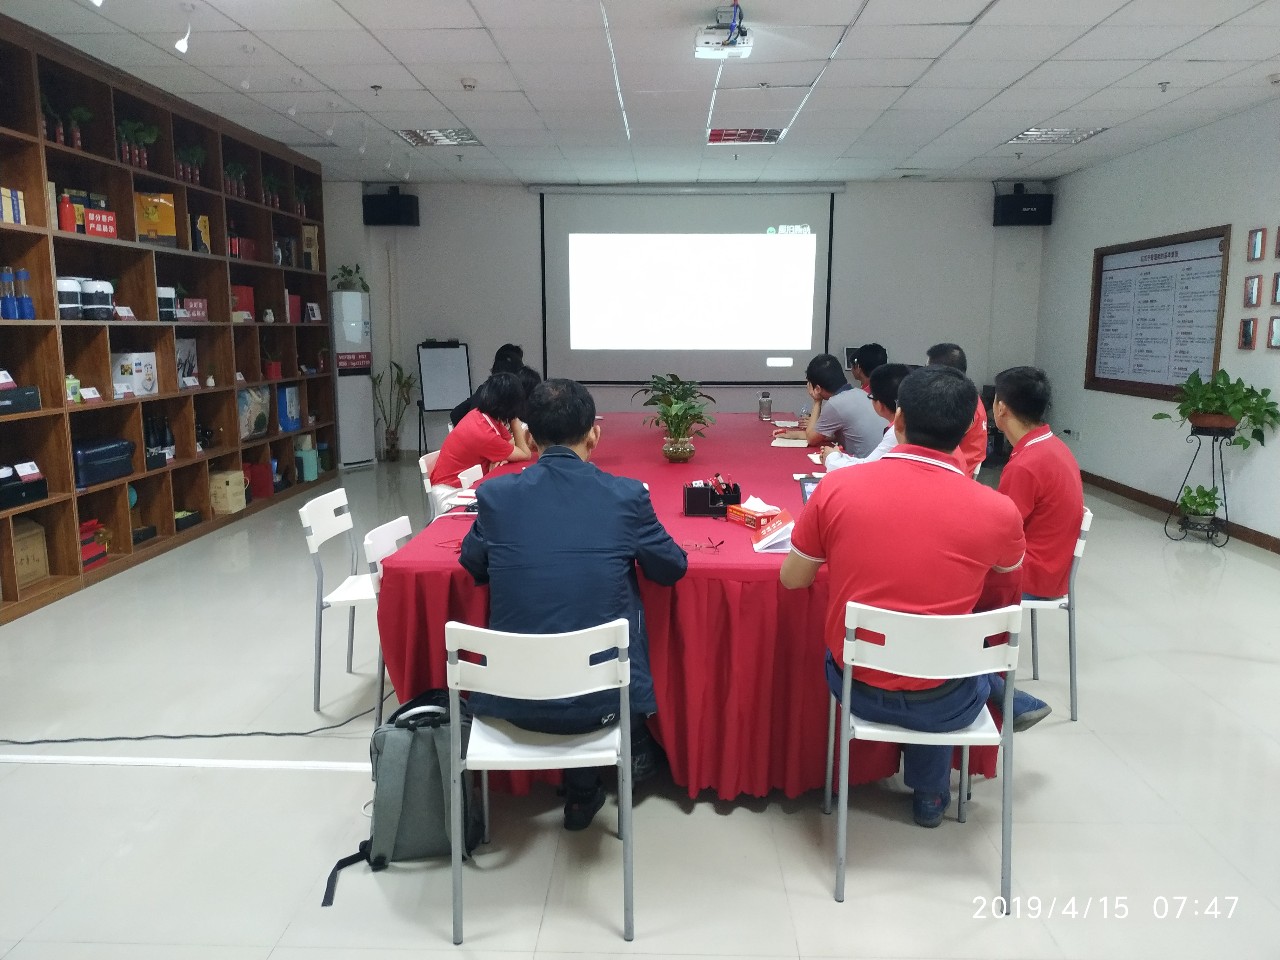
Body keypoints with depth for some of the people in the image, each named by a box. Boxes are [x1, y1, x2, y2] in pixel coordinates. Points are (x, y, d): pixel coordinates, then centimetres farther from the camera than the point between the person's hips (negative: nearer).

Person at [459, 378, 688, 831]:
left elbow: (472, 566, 13)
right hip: (602, 695, -1)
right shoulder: (626, 495, -9)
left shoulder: (495, 494, -6)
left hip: (512, 696, 1)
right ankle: (635, 748, 43)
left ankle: (582, 791, 37)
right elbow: (673, 568, 6)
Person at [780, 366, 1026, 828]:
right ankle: (930, 791, 43)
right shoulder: (998, 511, -15)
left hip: (854, 685, 1)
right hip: (945, 702, 0)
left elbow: (792, 579, 0)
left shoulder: (836, 487, -14)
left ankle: (928, 788, 49)